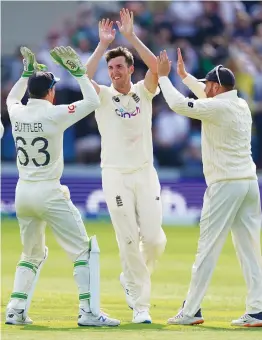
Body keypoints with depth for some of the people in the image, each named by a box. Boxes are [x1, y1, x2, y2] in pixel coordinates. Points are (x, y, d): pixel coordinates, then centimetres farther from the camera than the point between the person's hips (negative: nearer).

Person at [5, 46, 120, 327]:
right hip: (49, 193, -6)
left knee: (32, 253, 22)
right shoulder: (54, 115, -13)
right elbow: (92, 101, -7)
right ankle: (88, 312, -10)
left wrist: (27, 71, 27)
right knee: (83, 250, 0)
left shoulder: (16, 113, 3)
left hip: (23, 193, 6)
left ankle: (15, 310, 12)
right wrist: (77, 70, -4)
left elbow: (12, 97, 29)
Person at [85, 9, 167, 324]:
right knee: (128, 241, -4)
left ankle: (133, 277, 25)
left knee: (154, 238, -5)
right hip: (115, 176, -2)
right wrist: (103, 44, -16)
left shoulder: (144, 92, 7)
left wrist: (130, 36, -15)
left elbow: (155, 67, -12)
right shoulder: (103, 96, 3)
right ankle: (140, 305, 3)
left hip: (145, 173, 2)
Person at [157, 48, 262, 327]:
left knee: (208, 248, -2)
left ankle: (191, 311, 1)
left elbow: (178, 104, -10)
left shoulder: (216, 108, -12)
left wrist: (163, 76, 4)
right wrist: (184, 76, 37)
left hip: (224, 185, -8)